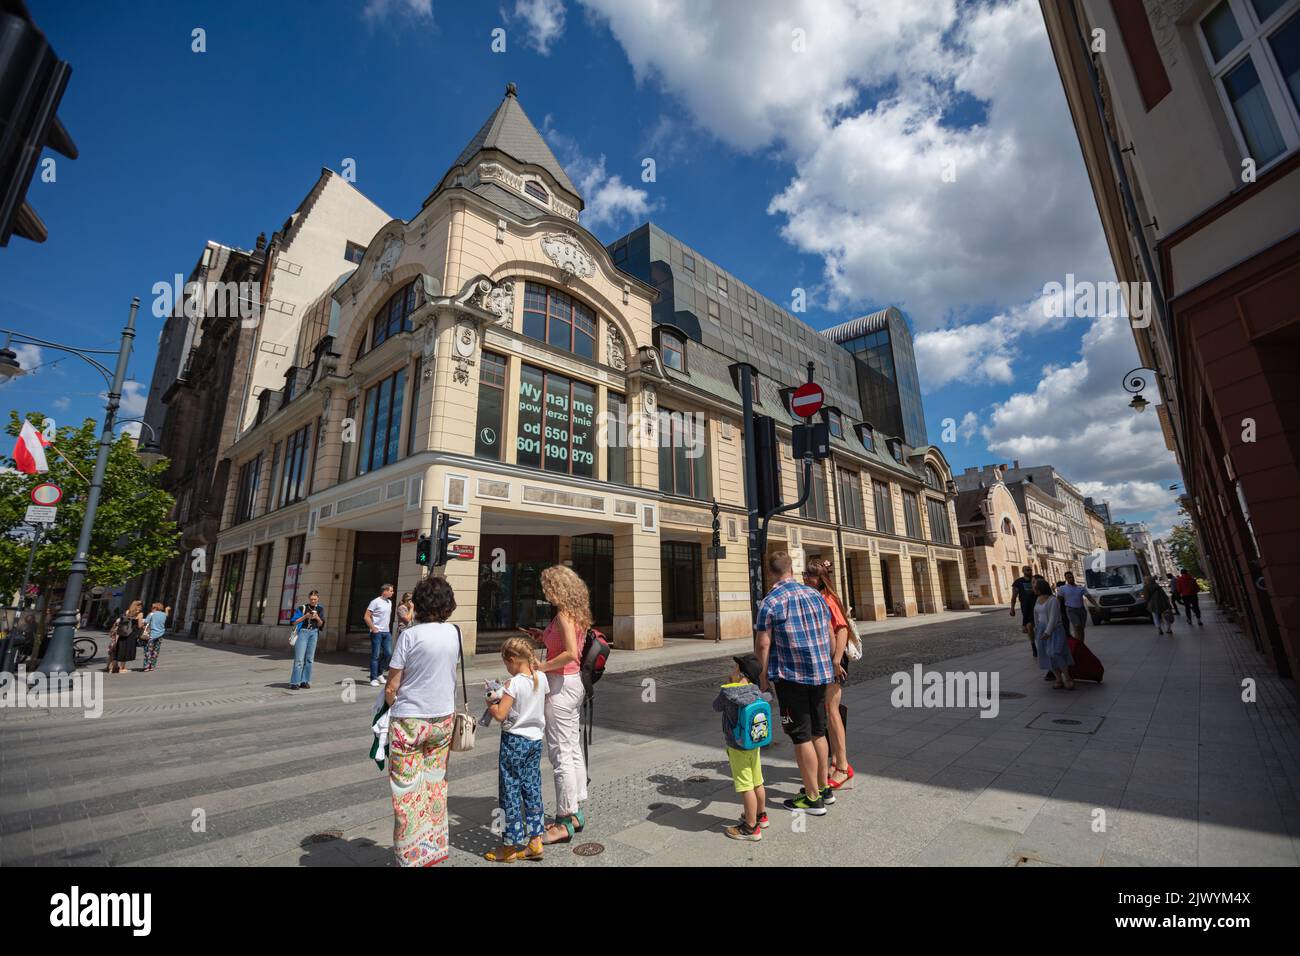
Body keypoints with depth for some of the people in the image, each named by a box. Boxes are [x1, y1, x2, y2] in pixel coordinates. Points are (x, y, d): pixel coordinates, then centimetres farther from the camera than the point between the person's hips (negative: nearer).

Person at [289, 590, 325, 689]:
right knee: (299, 658, -7)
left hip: (314, 633, 3)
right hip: (303, 632, -3)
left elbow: (321, 624, 9)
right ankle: (294, 682, -3)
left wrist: (317, 618, -10)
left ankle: (305, 681, 7)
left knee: (309, 658, 2)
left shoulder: (320, 609, 10)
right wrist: (305, 616, -14)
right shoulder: (302, 607, 2)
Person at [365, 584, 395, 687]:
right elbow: (367, 617, -12)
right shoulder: (376, 602, -10)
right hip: (377, 632, -7)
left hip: (387, 632, 7)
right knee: (375, 655, -1)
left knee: (388, 653, 5)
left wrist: (387, 627, 13)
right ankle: (374, 679, 7)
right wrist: (373, 628, -14)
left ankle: (379, 673, 23)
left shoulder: (389, 602, 13)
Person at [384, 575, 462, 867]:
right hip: (443, 719, 5)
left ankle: (410, 858, 19)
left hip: (409, 722, -4)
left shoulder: (410, 635, -16)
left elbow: (391, 687, -12)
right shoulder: (455, 632, -3)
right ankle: (434, 849, 29)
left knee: (407, 791, 10)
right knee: (435, 786, 18)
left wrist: (390, 708, 7)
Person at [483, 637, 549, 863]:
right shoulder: (542, 679, -2)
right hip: (536, 740, 6)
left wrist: (490, 703, -2)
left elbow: (500, 715, -22)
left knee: (510, 793, 8)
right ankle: (535, 840, 23)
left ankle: (511, 846, 20)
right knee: (532, 789, 15)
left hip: (514, 742, -6)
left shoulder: (514, 683, -21)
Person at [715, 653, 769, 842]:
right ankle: (761, 815, 38)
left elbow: (716, 706, -2)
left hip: (738, 748, -7)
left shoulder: (728, 692, -21)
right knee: (757, 783, 21)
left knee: (746, 787, 3)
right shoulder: (755, 692, -5)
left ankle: (751, 828, 12)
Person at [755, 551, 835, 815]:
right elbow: (829, 633, 11)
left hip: (791, 677, -6)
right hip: (820, 674, 6)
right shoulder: (815, 594, 5)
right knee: (818, 732, 19)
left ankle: (813, 798, 14)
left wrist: (764, 676, -3)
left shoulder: (770, 602, -13)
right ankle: (824, 787, 32)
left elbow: (763, 644, -15)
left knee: (801, 737, 5)